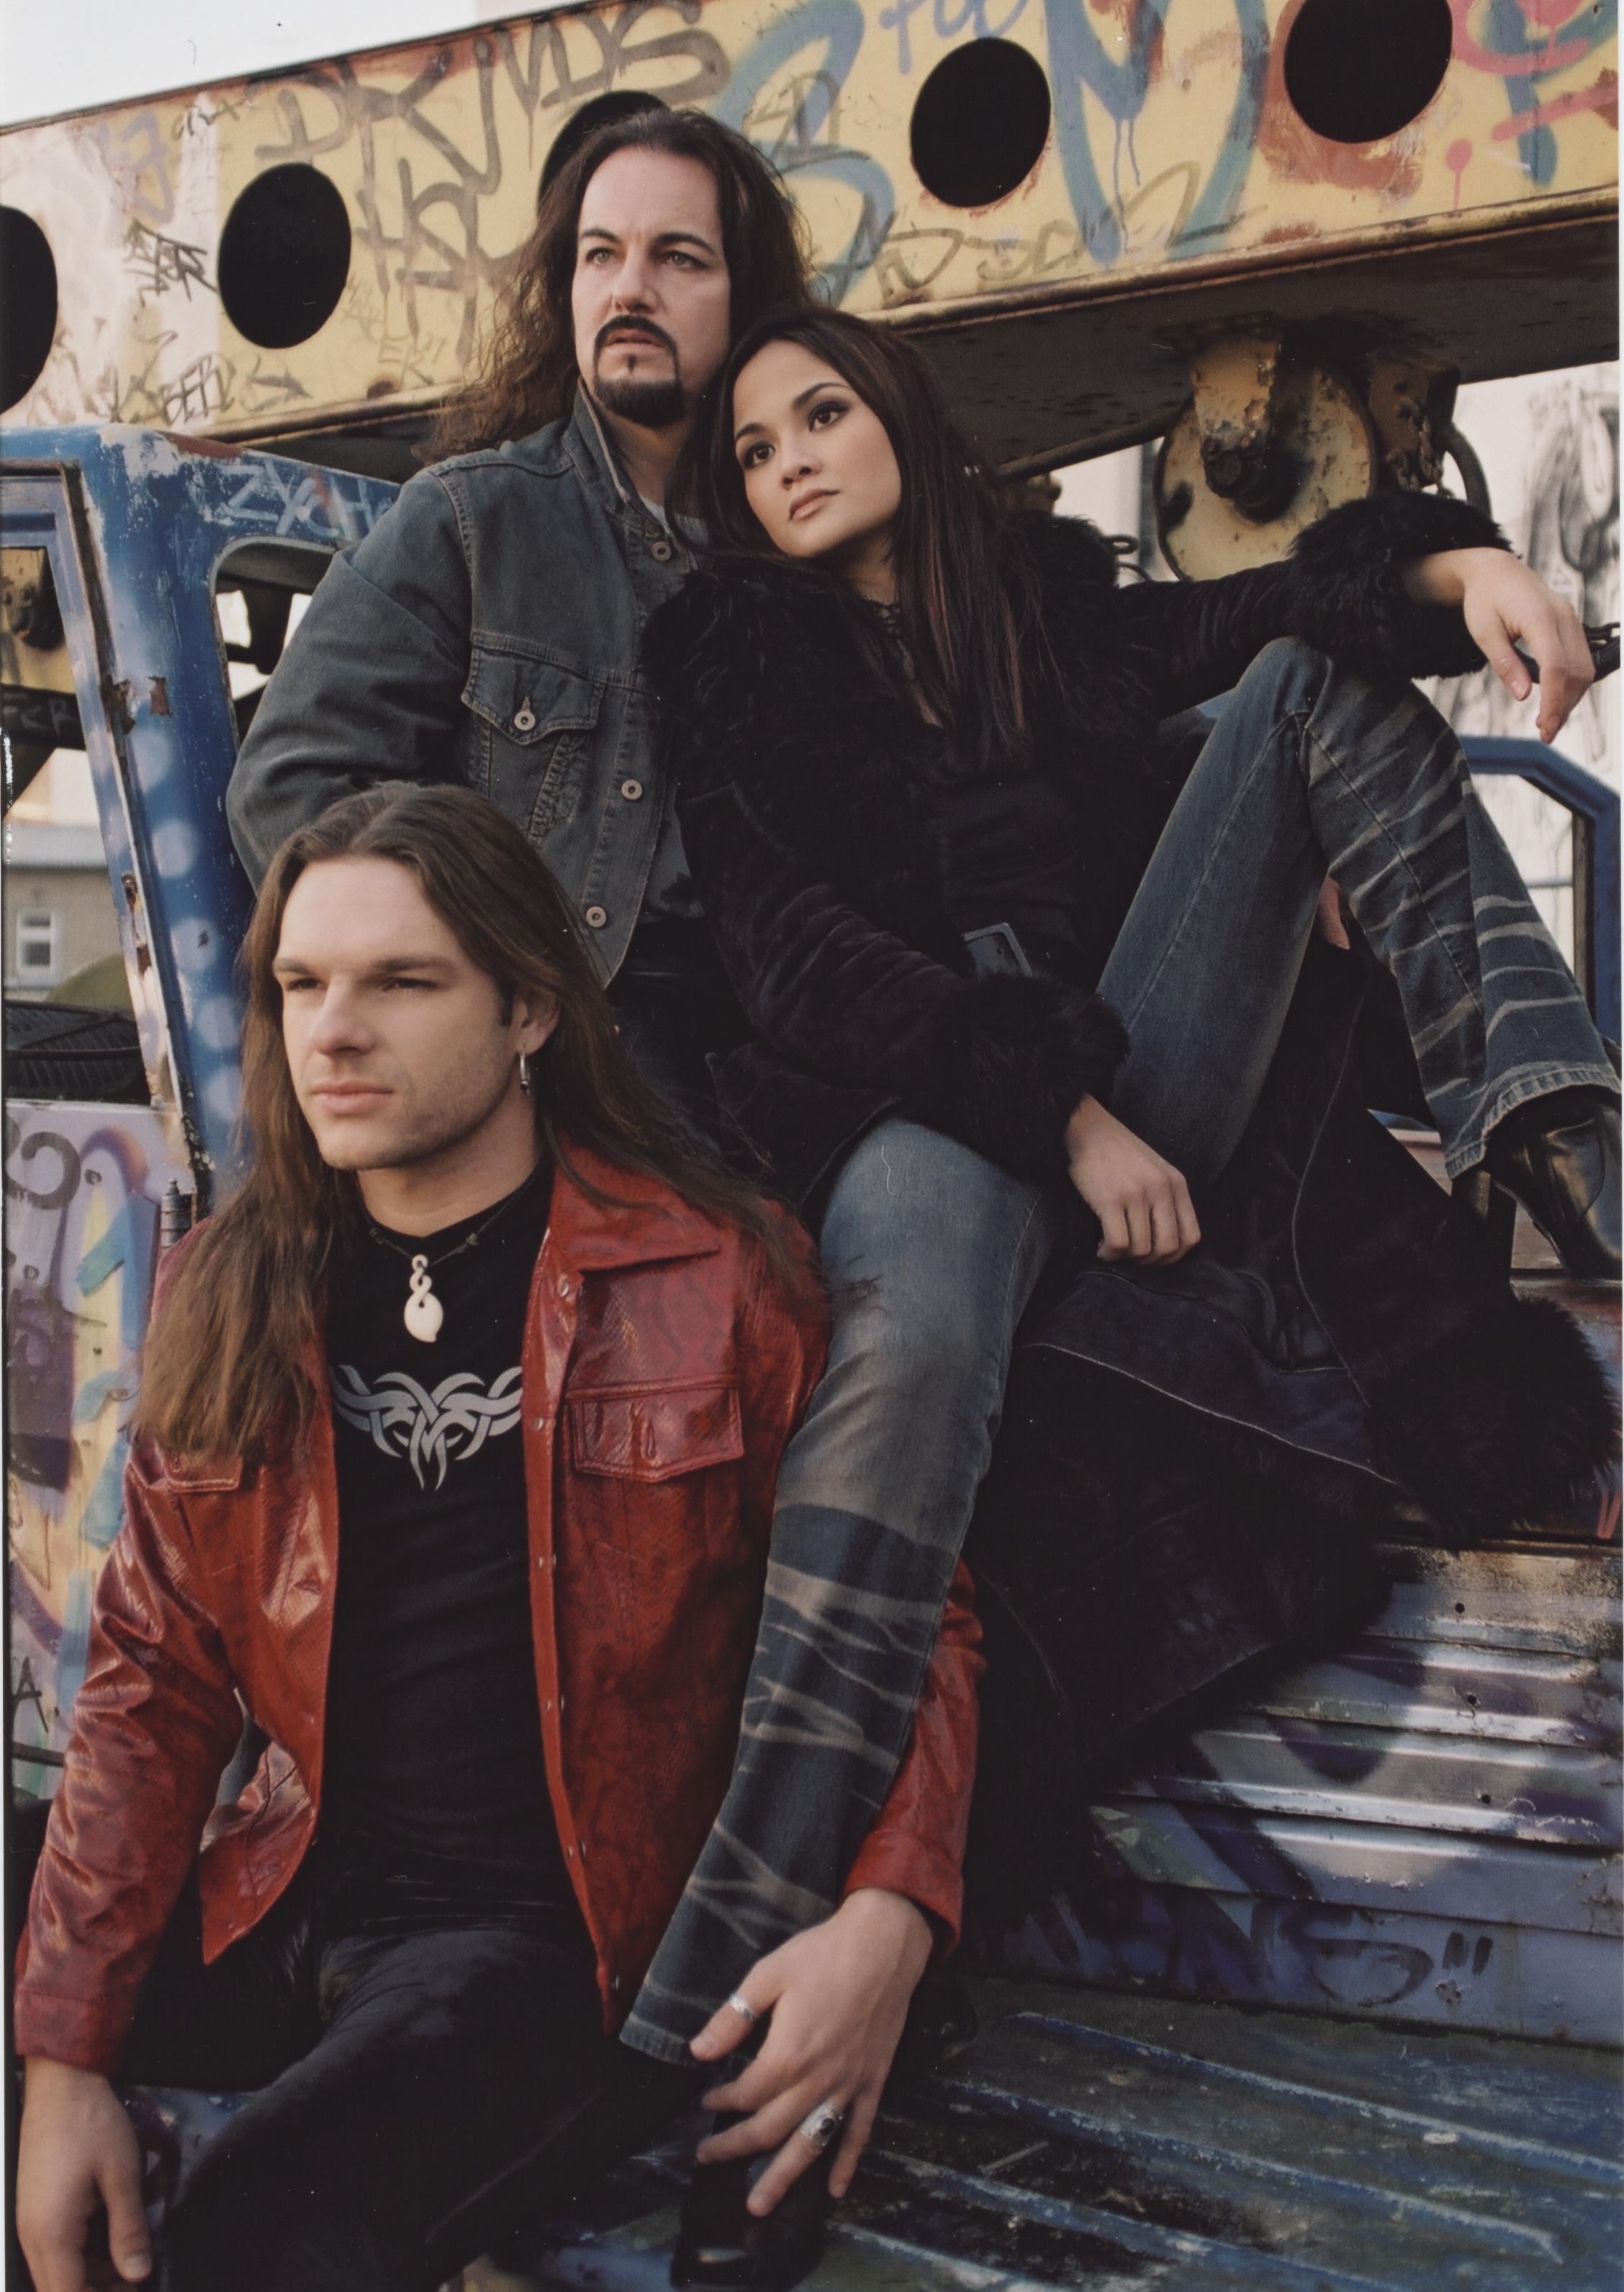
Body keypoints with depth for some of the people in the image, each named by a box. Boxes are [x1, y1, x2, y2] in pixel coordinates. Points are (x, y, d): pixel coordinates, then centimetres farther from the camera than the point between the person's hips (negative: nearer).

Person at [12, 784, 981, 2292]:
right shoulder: (228, 1301, 8)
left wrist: (888, 1919, -19)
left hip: (565, 1933, -5)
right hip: (291, 1904, 5)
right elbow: (156, 1678, 8)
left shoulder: (717, 1279, -6)